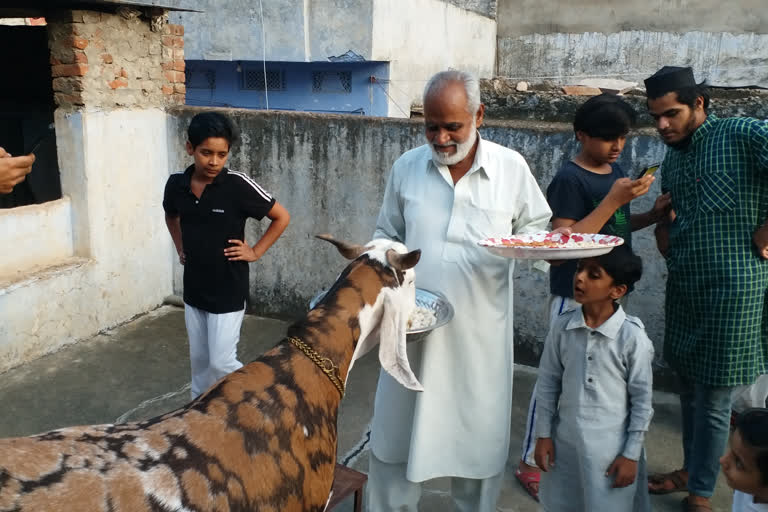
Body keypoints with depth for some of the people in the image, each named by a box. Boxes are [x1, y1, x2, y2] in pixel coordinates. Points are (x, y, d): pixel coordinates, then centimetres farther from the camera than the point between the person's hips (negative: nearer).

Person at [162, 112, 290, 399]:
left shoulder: (239, 186, -18)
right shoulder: (176, 184, -3)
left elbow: (282, 217, -7)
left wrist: (255, 252, -9)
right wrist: (180, 247, 11)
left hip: (228, 292, -5)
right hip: (194, 289, 5)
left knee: (221, 363, -2)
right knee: (199, 359, 16)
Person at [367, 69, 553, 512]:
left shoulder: (512, 167, -5)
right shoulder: (406, 168, 0)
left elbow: (536, 226, 6)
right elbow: (388, 236, 10)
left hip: (480, 330, -1)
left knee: (479, 432, 13)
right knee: (396, 428, 12)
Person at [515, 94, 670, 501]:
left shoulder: (615, 171, 8)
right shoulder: (569, 179, -17)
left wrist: (653, 214, 2)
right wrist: (614, 199, -26)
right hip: (575, 296, -8)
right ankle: (530, 462, 14)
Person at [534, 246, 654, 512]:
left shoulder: (632, 336, -16)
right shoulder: (562, 326, -7)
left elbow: (642, 399, -8)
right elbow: (548, 383, 3)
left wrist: (631, 454, -6)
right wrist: (543, 434, 4)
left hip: (611, 448, -3)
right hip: (565, 442, 4)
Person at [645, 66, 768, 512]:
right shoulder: (673, 158, 12)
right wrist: (663, 227, 2)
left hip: (732, 289, -7)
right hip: (684, 287, 7)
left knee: (713, 399, 3)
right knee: (690, 387, 18)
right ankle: (691, 469, 37)